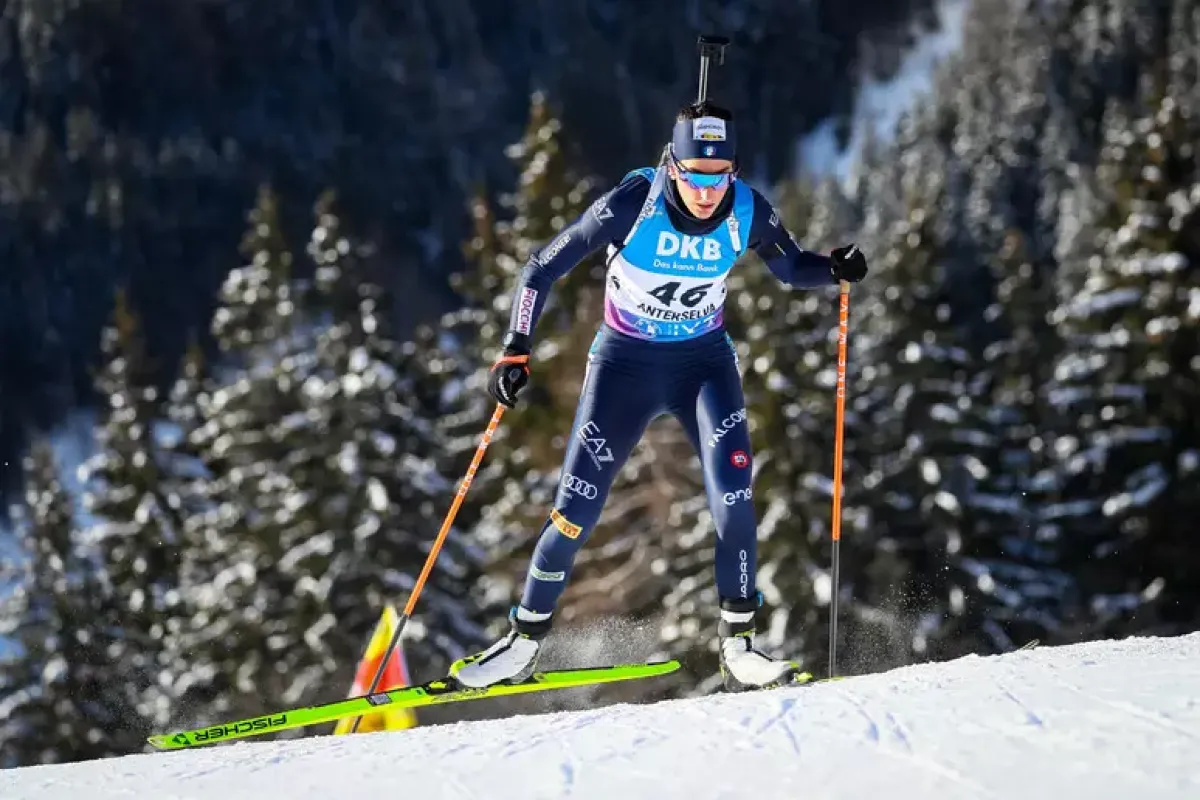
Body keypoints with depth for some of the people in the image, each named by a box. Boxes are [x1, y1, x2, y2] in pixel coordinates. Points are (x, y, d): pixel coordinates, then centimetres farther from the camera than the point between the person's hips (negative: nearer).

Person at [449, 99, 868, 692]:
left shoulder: (747, 211, -15)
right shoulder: (633, 203, -24)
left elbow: (791, 268, 5)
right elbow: (542, 270, -15)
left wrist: (835, 269, -17)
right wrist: (515, 352, -22)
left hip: (704, 361, 1)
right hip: (624, 364, -1)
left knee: (733, 497, -19)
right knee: (576, 512, -3)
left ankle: (737, 647, -8)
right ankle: (525, 641, 17)